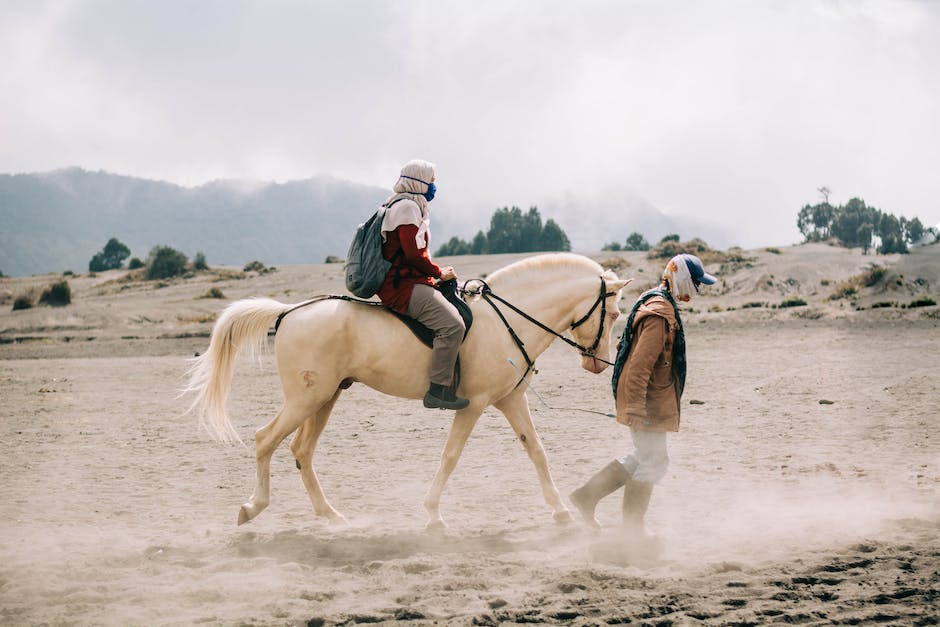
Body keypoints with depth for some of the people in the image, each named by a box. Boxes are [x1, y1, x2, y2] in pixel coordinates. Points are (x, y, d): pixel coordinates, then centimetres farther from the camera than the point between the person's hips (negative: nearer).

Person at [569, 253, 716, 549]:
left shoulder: (658, 304, 13)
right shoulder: (660, 314, -21)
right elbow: (641, 365, -26)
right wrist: (636, 409, -27)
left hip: (653, 400, 11)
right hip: (648, 403, -11)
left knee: (645, 458, 19)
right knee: (652, 462, 1)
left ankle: (587, 495, 22)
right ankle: (633, 528, 13)